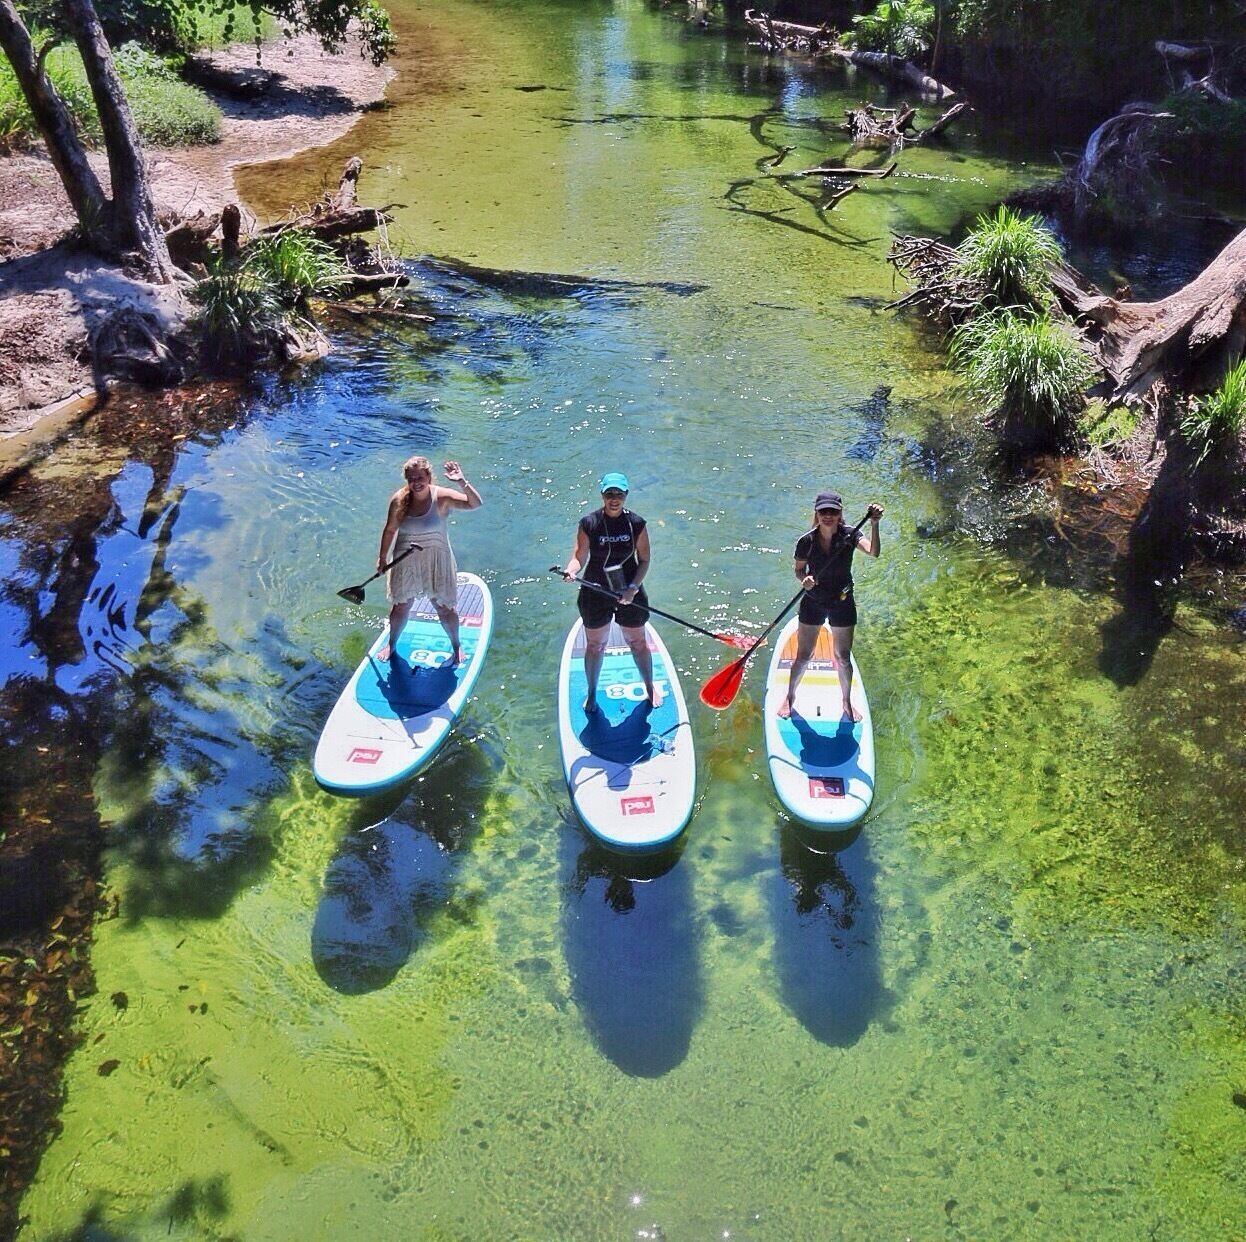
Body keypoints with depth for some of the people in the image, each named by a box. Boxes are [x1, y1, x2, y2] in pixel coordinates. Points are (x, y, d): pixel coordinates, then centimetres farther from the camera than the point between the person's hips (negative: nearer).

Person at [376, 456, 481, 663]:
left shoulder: (442, 497, -16)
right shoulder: (399, 500, -9)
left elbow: (475, 503, -30)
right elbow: (389, 530, 5)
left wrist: (462, 482, -44)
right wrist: (382, 557, 12)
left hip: (436, 561, -2)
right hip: (406, 562, 2)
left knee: (445, 608, 8)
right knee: (400, 607, 16)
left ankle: (456, 646, 33)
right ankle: (391, 644, 42)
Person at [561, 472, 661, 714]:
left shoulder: (636, 524, -7)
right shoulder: (589, 524, -11)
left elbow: (644, 560, -2)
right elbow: (579, 557, -11)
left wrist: (633, 588, -16)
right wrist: (570, 570, -34)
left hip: (629, 593, 1)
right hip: (596, 594, -1)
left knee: (638, 643, 15)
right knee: (595, 646, 13)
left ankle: (650, 687, 37)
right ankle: (591, 694, 32)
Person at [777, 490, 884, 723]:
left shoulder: (849, 536, -13)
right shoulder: (806, 541, -12)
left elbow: (873, 552, -30)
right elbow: (798, 569, 2)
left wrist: (874, 525, -43)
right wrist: (804, 579, -20)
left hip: (842, 603, 0)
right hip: (813, 602, 0)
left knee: (843, 658, 11)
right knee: (803, 656, 9)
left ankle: (846, 702, 34)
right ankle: (789, 698, 31)